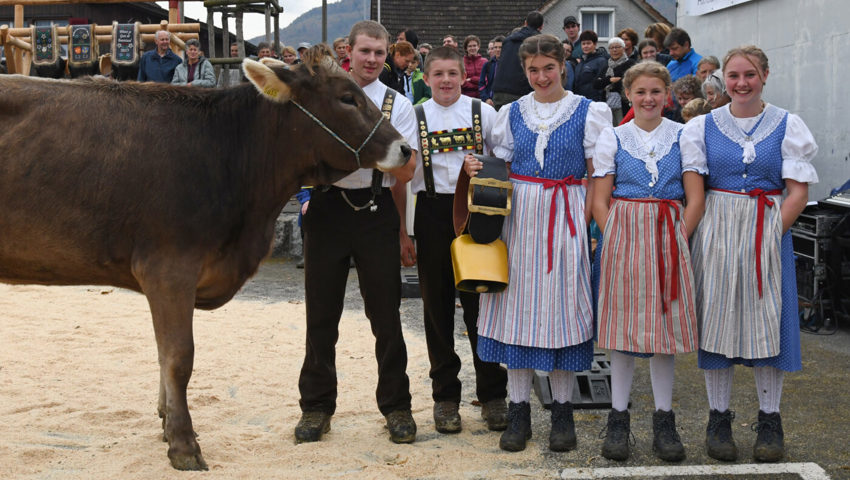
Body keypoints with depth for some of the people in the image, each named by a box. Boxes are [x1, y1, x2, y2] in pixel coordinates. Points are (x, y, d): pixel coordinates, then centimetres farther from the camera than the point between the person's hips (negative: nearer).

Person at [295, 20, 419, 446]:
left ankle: (396, 407, 16)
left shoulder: (397, 105, 5)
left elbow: (405, 172, -2)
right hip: (326, 207, 1)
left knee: (385, 313, 4)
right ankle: (316, 407, 18)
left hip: (375, 209, -1)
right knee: (321, 312, 7)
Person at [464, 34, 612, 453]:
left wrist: (586, 222, -9)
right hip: (519, 214, 2)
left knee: (562, 304, 0)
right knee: (518, 304, 2)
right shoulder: (511, 113, 11)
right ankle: (518, 410, 10)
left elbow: (597, 177, 2)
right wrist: (476, 169, -5)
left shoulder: (588, 112, 2)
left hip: (567, 215, -2)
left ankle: (562, 410, 12)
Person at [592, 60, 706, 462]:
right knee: (623, 324, 1)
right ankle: (618, 418, 10)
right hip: (623, 235, 0)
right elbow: (600, 201, 4)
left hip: (670, 236, 0)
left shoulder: (683, 136, 5)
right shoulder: (612, 138, 6)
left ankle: (664, 420, 12)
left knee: (665, 325, 3)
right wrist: (618, 240, -6)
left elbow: (695, 198, 2)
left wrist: (676, 241, -6)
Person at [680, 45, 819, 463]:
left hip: (769, 235, 0)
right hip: (716, 232, 1)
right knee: (717, 318, 2)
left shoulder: (787, 126, 3)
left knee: (768, 320, 1)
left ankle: (769, 421, 12)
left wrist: (769, 233, -12)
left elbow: (798, 193, -1)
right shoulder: (702, 126, 6)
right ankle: (718, 418, 13)